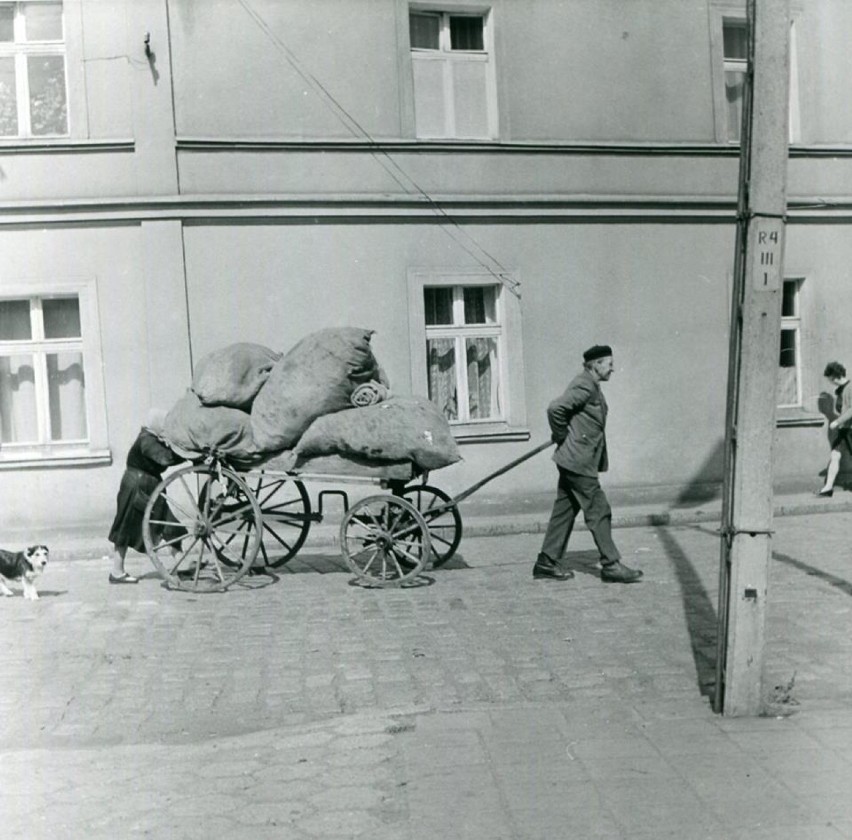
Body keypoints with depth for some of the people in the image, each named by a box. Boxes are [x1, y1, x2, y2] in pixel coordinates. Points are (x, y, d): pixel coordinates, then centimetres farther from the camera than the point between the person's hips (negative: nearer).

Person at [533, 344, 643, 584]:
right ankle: (611, 565, 3)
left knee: (564, 511, 12)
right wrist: (562, 437, -14)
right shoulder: (585, 386, -16)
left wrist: (564, 439, 14)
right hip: (578, 461, -10)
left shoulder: (591, 386, 16)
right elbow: (555, 408, -26)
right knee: (599, 512, -4)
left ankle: (546, 562, 17)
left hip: (574, 461, 10)